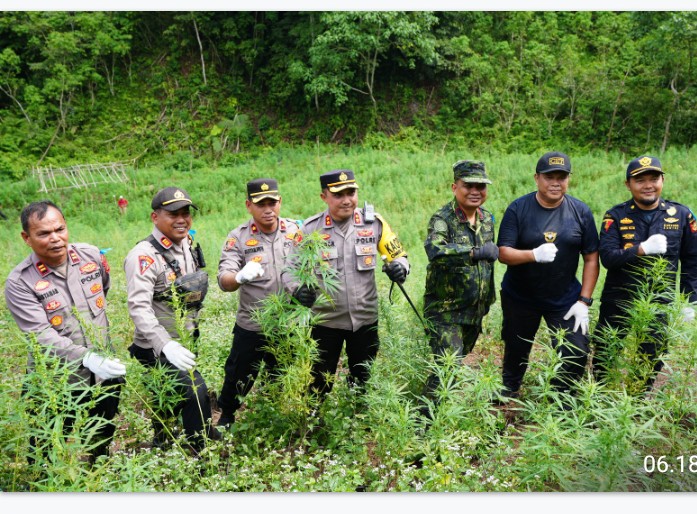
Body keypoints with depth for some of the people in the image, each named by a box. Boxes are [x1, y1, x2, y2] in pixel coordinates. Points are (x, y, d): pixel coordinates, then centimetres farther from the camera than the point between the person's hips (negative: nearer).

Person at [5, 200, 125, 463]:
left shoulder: (91, 255, -5)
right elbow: (42, 335, -26)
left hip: (106, 372, 4)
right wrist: (88, 358, -37)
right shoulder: (19, 283, -18)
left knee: (104, 439, 25)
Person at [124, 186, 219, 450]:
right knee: (196, 392, -16)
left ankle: (161, 441, 46)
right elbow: (138, 307, -30)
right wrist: (166, 345, -38)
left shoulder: (189, 246, 3)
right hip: (157, 349, -8)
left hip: (184, 344, 8)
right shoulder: (144, 256, -22)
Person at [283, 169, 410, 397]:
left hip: (365, 318, 2)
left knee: (363, 381, 20)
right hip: (326, 320, -2)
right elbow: (289, 268, -6)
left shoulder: (374, 223, -4)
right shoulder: (310, 228, -8)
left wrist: (398, 267, -20)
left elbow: (398, 255, 5)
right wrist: (297, 289, -29)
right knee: (319, 384, 9)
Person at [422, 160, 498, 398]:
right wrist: (476, 253, -47)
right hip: (445, 310, -7)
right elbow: (435, 250, -39)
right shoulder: (442, 219, -17)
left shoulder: (487, 218, 6)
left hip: (476, 310, 7)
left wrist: (488, 298, 23)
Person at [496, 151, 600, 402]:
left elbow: (591, 259, 0)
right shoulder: (518, 209, -9)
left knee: (576, 353, -7)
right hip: (519, 298, -1)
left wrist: (584, 301, -6)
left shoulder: (581, 211, -4)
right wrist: (535, 254, -32)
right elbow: (503, 253, -14)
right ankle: (507, 393, 43)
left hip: (565, 300, 1)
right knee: (516, 351, 15)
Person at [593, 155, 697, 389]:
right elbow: (607, 258, -19)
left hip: (658, 305, 1)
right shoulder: (615, 216, -9)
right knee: (603, 354, 14)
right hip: (617, 303, -1)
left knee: (653, 360, 14)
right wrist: (643, 249, -32)